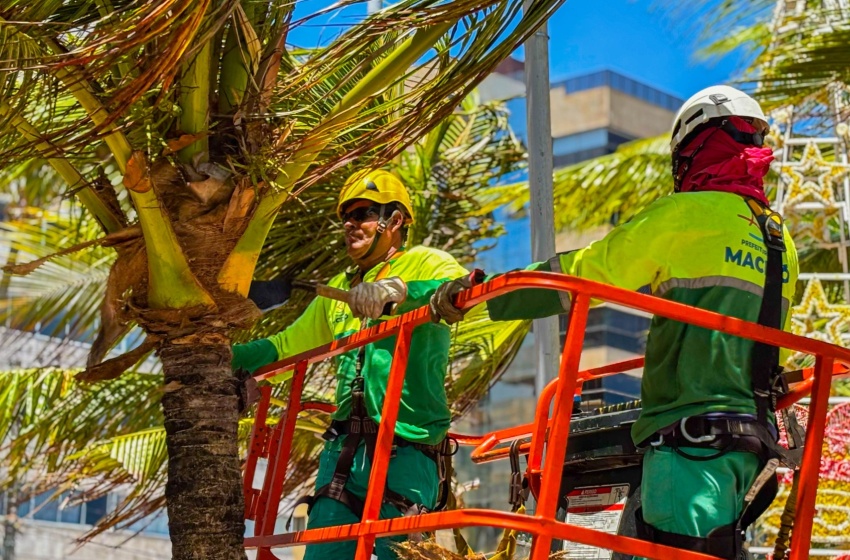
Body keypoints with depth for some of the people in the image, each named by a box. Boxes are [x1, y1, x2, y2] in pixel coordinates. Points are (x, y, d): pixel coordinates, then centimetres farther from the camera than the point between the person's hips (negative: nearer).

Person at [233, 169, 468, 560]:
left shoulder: (425, 264, 2)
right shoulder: (339, 289, 23)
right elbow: (287, 344, 31)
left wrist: (398, 290, -36)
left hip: (406, 450, -6)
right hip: (344, 449, 6)